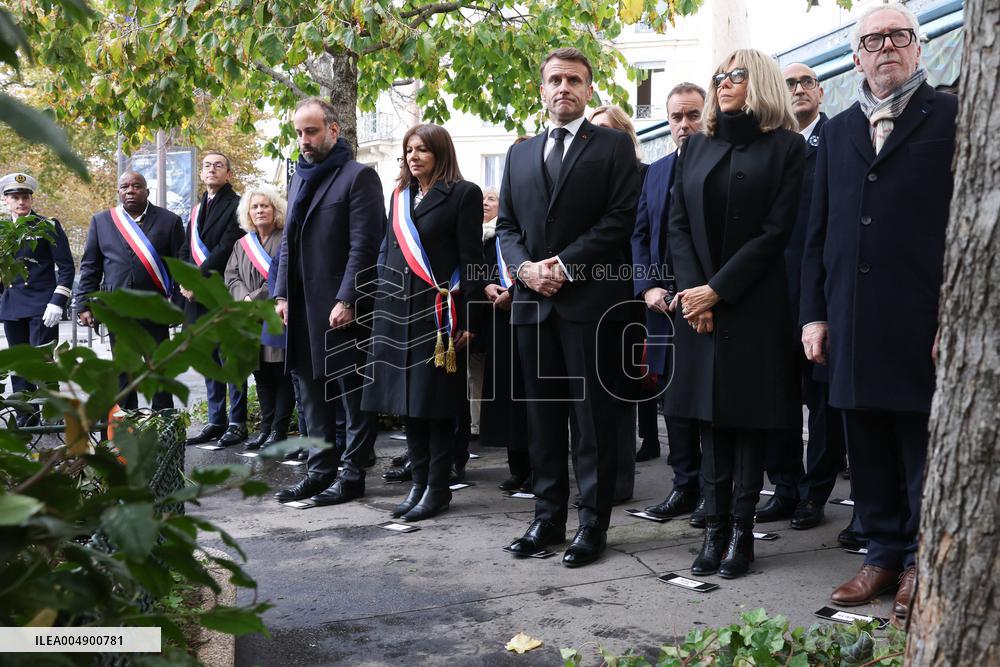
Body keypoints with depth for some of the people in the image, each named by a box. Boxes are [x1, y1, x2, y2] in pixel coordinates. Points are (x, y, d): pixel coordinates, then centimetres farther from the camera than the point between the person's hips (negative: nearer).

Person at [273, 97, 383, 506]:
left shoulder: (358, 176, -7)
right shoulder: (300, 177, 17)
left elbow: (364, 245, -13)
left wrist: (346, 300, -18)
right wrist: (282, 293, 11)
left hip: (342, 308, -8)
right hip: (303, 306, 8)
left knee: (353, 393, 1)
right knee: (313, 392, 13)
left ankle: (352, 473, 10)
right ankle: (320, 470, 23)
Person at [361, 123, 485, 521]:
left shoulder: (463, 193, -2)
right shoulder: (400, 196, 17)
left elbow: (472, 259, -7)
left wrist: (469, 320, -12)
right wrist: (383, 307, 14)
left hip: (439, 309, -6)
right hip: (399, 309, 6)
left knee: (436, 400, -2)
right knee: (408, 399, 7)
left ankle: (438, 487, 8)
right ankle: (418, 482, 17)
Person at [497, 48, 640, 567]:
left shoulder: (614, 146, 5)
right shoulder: (519, 154, 19)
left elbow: (621, 217, -6)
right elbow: (506, 225, 15)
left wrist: (566, 264, -13)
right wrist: (525, 266, -5)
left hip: (590, 299, -5)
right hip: (533, 300, 5)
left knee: (593, 415, 0)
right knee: (542, 415, 9)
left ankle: (593, 524, 7)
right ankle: (548, 518, 17)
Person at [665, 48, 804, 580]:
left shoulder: (785, 147, -1)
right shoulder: (695, 147, 13)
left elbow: (776, 231, -8)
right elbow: (678, 224, 8)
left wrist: (717, 289, -13)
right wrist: (690, 288, -7)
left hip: (754, 304, -4)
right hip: (699, 304, 4)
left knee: (749, 417, 1)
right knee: (711, 420, 5)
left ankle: (741, 532, 9)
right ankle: (715, 530, 11)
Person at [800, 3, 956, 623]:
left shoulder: (951, 116, 2)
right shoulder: (837, 131, 16)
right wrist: (814, 312, 8)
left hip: (924, 317, -4)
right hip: (852, 320, 4)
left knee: (924, 444, 5)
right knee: (868, 448, 10)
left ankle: (922, 562, 19)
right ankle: (884, 553, 24)